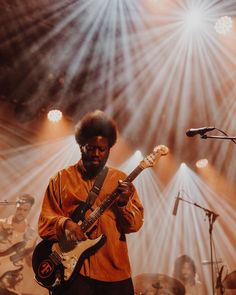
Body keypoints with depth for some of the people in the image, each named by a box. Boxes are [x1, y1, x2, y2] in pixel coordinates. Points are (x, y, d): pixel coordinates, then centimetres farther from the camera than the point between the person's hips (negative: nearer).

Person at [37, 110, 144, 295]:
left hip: (114, 270, 2)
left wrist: (124, 203, -15)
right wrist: (64, 224, -18)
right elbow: (45, 221, 2)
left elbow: (136, 224, 4)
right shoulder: (61, 179, 6)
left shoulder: (121, 180, 9)